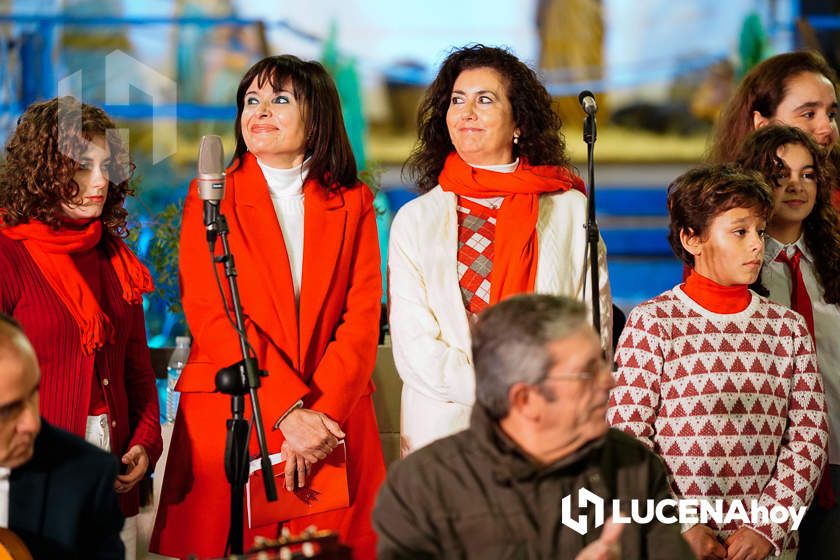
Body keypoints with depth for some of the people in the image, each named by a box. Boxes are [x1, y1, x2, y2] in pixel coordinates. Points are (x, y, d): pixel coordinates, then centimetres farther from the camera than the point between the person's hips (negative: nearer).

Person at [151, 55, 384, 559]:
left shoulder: (354, 204, 11)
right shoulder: (211, 198, 5)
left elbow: (362, 318, 2)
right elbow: (210, 317, -5)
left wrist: (320, 412, -14)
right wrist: (287, 412, -15)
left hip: (335, 418, 1)